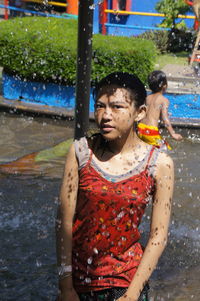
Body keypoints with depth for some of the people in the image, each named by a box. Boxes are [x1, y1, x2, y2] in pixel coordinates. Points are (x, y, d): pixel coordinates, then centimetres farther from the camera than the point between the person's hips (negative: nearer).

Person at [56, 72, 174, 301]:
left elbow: (158, 235, -8)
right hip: (78, 272, 1)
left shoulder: (159, 164, -9)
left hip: (125, 280, -1)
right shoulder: (81, 151, -7)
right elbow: (64, 221, -7)